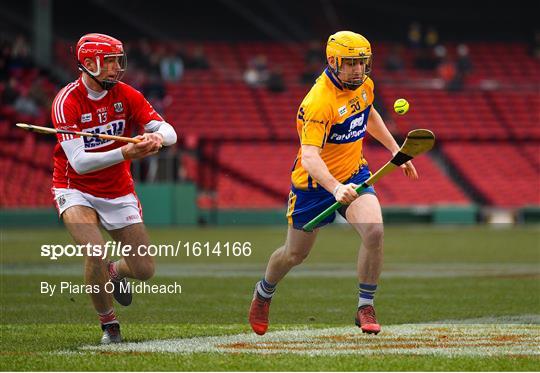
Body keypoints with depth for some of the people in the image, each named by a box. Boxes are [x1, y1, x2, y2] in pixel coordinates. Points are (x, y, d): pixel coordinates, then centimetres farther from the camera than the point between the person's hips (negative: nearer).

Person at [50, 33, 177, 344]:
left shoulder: (126, 95, -6)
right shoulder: (68, 101, -20)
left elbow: (170, 133, -11)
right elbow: (79, 162, -27)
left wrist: (157, 137, -36)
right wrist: (124, 153, -40)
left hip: (119, 192, 4)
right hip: (77, 190, -4)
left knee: (144, 270, 0)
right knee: (95, 254, -28)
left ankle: (115, 273, 38)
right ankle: (109, 324, -4)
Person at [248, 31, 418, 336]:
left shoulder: (364, 85, -5)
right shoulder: (319, 102, -30)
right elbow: (309, 157, -41)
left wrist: (395, 150, 19)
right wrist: (335, 188, -56)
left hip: (354, 174, 5)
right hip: (315, 183, -5)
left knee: (374, 231, -22)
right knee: (295, 254, 12)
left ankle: (366, 308, -7)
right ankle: (264, 293, 45)